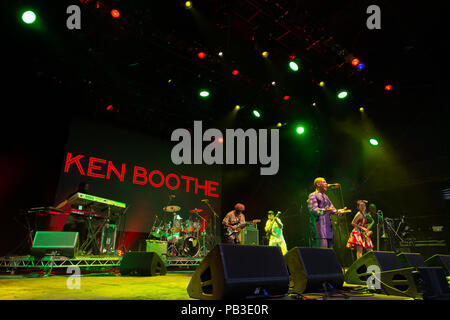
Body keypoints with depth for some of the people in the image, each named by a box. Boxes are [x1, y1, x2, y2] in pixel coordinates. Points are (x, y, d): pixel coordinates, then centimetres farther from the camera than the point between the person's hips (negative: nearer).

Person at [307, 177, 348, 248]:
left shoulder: (325, 196, 24)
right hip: (319, 226, -9)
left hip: (328, 226, 9)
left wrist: (339, 211, 4)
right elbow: (313, 209, -15)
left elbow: (332, 208, 23)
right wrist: (323, 211, -32)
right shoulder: (313, 196, -2)